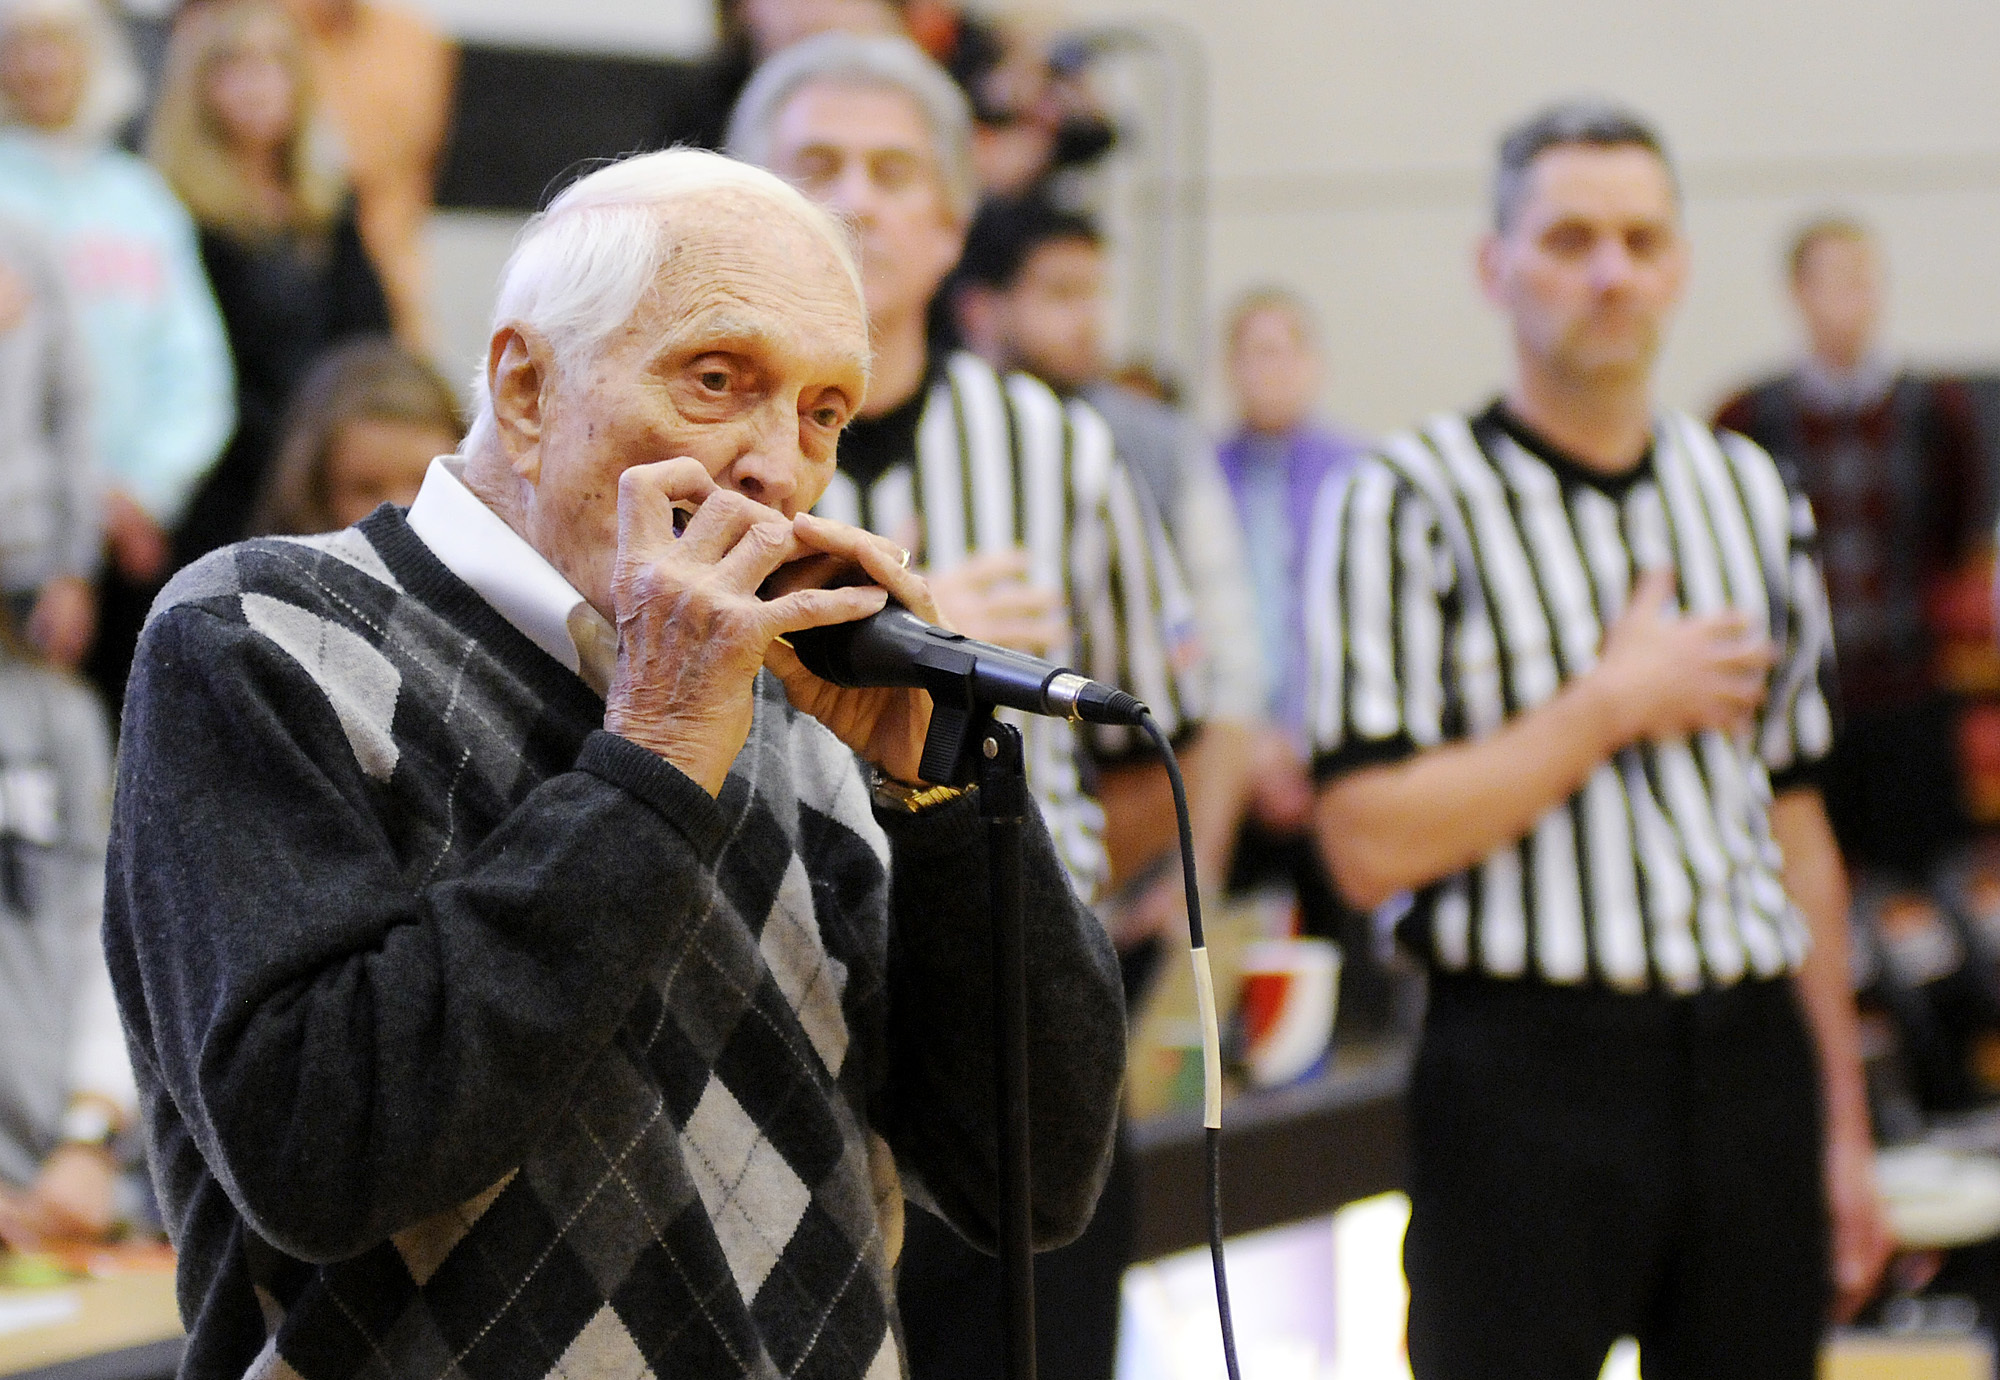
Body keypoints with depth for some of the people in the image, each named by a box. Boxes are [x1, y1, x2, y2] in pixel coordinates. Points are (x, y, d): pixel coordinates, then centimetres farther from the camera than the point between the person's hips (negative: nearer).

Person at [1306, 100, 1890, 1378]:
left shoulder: (1753, 494, 13)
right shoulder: (1408, 504, -4)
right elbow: (1369, 840, -12)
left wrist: (1843, 1124, 15)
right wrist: (1616, 706, -10)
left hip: (1752, 1057, 5)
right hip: (1531, 1068, -5)